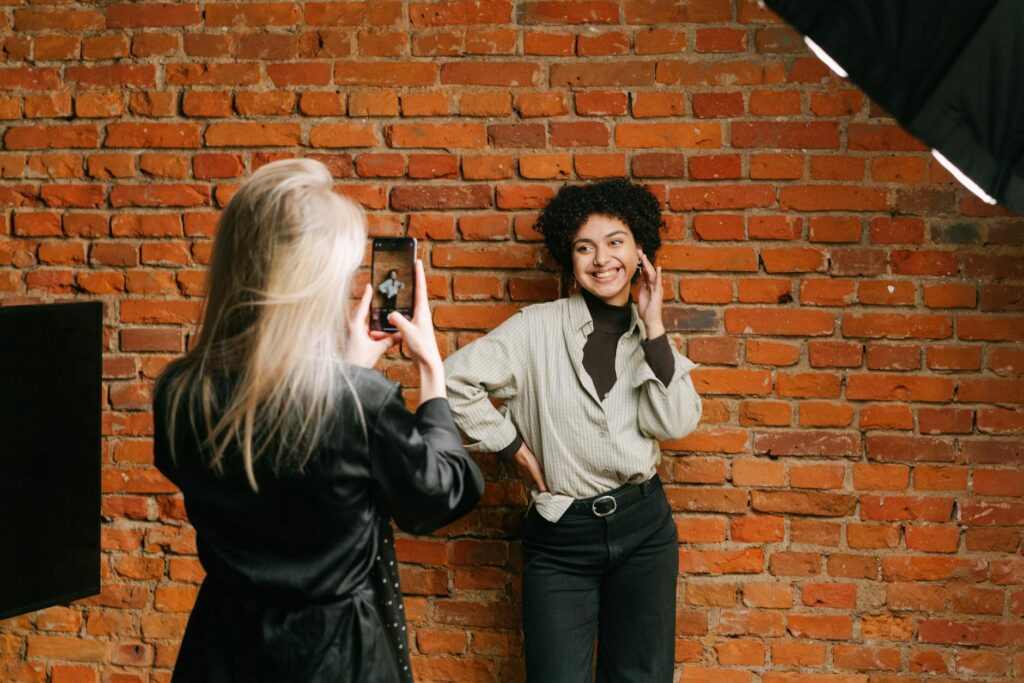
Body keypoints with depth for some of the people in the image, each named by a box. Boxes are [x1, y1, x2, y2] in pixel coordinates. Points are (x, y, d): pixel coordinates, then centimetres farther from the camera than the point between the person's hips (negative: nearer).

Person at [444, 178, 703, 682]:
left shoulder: (651, 337, 4)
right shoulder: (539, 328, -6)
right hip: (561, 535, -3)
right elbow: (455, 378, -10)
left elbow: (675, 424, -10)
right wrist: (510, 446, -6)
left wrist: (652, 329, -12)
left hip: (643, 527, 3)